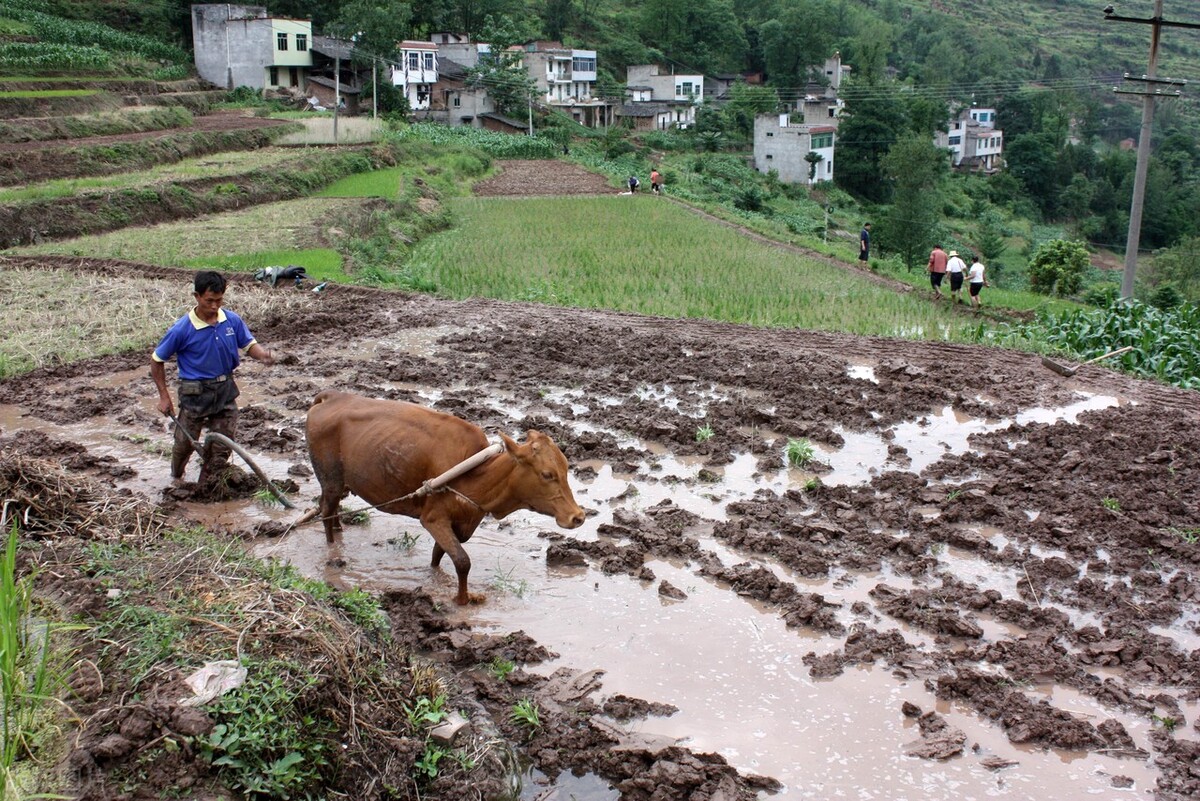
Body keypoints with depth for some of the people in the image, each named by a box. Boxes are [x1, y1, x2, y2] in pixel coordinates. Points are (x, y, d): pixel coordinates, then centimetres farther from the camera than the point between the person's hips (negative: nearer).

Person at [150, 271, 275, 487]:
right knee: (186, 441, 11)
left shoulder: (232, 321, -8)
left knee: (224, 443, 7)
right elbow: (157, 360, -7)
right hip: (195, 393, -3)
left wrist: (263, 354, -21)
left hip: (226, 390, 3)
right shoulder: (182, 329, -17)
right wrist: (164, 396, -7)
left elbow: (249, 344, 4)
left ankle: (208, 486, 26)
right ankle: (176, 478, 41)